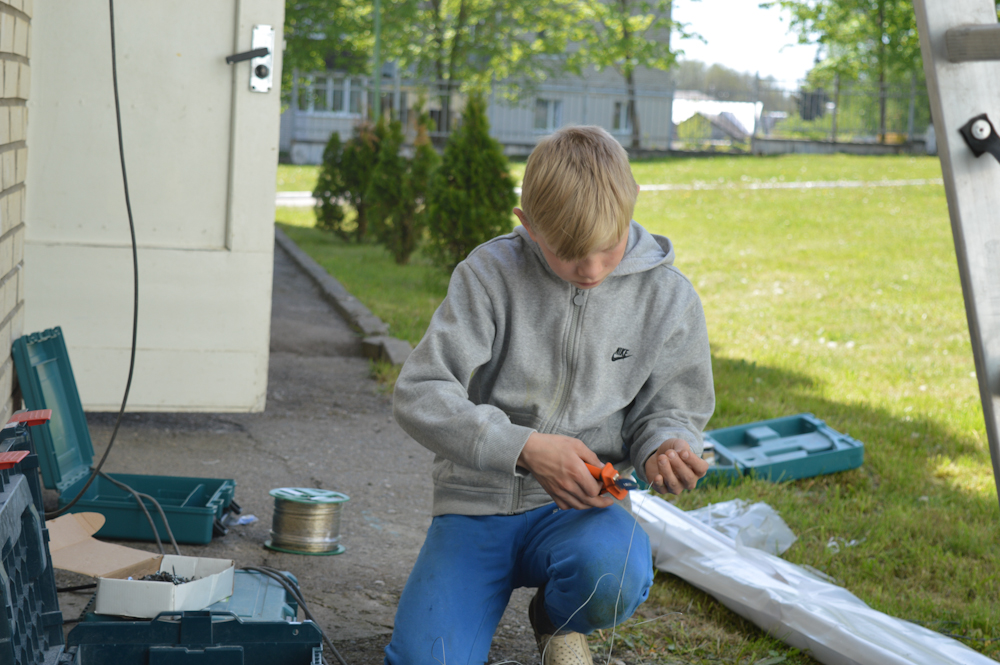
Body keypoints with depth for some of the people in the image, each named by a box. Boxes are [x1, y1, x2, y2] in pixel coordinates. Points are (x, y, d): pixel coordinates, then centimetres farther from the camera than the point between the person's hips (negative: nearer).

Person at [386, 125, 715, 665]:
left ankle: (559, 620, 2)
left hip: (579, 504, 1)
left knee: (614, 576, -36)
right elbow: (418, 395, -13)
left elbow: (672, 408, 11)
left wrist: (666, 445, -15)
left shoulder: (667, 296, -3)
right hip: (476, 501, 0)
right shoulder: (489, 275, -9)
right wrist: (525, 448, -26)